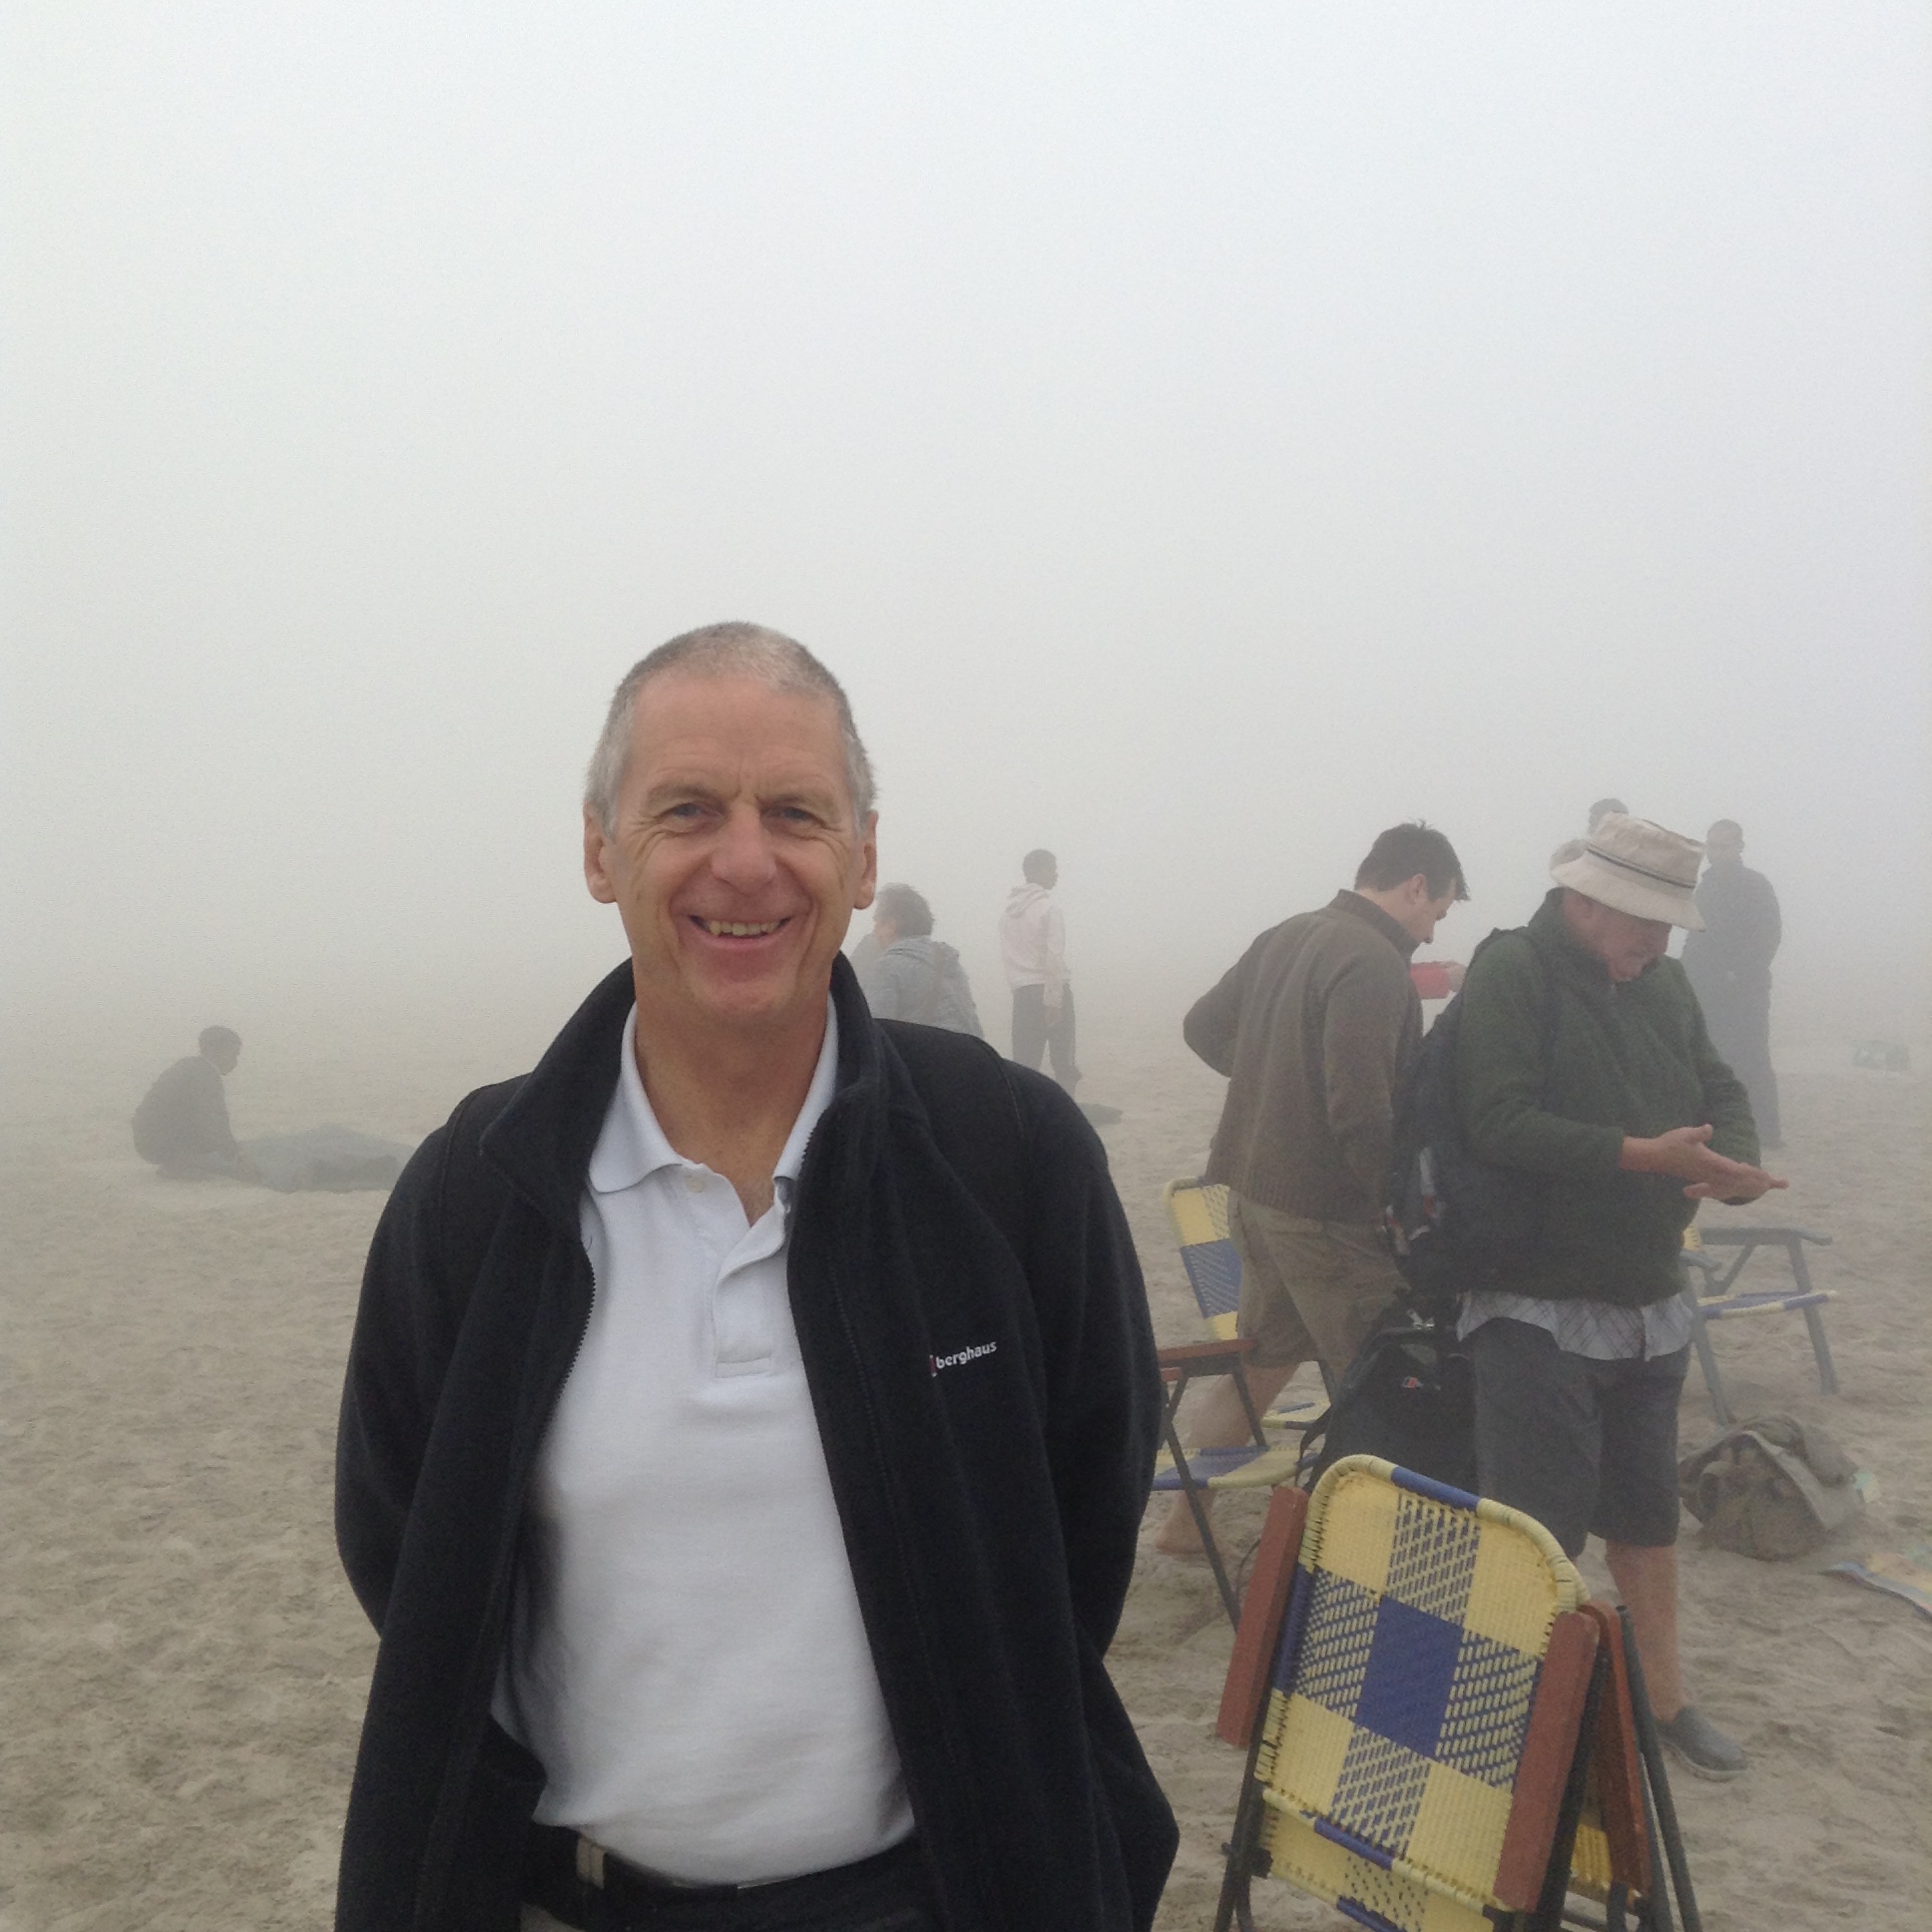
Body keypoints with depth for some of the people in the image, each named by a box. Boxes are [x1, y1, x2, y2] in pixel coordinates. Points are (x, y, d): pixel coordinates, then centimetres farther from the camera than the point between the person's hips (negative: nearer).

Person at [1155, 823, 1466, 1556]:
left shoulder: (1286, 936, 7)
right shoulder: (1373, 963, -19)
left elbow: (1203, 1026, 16)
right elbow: (1361, 1112, -25)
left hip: (1254, 1188, 9)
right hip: (1328, 1212, -9)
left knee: (1261, 1361, 21)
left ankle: (1185, 1519, 30)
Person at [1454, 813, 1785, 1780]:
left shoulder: (1663, 985, 9)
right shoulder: (1512, 974, -15)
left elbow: (1722, 1095, 10)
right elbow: (1500, 1126, -25)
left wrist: (1729, 1163, -13)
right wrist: (1648, 1155, -28)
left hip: (1647, 1308, 8)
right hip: (1535, 1309, -7)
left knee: (1646, 1515, 20)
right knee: (1542, 1526, -4)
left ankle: (1662, 1696, 36)